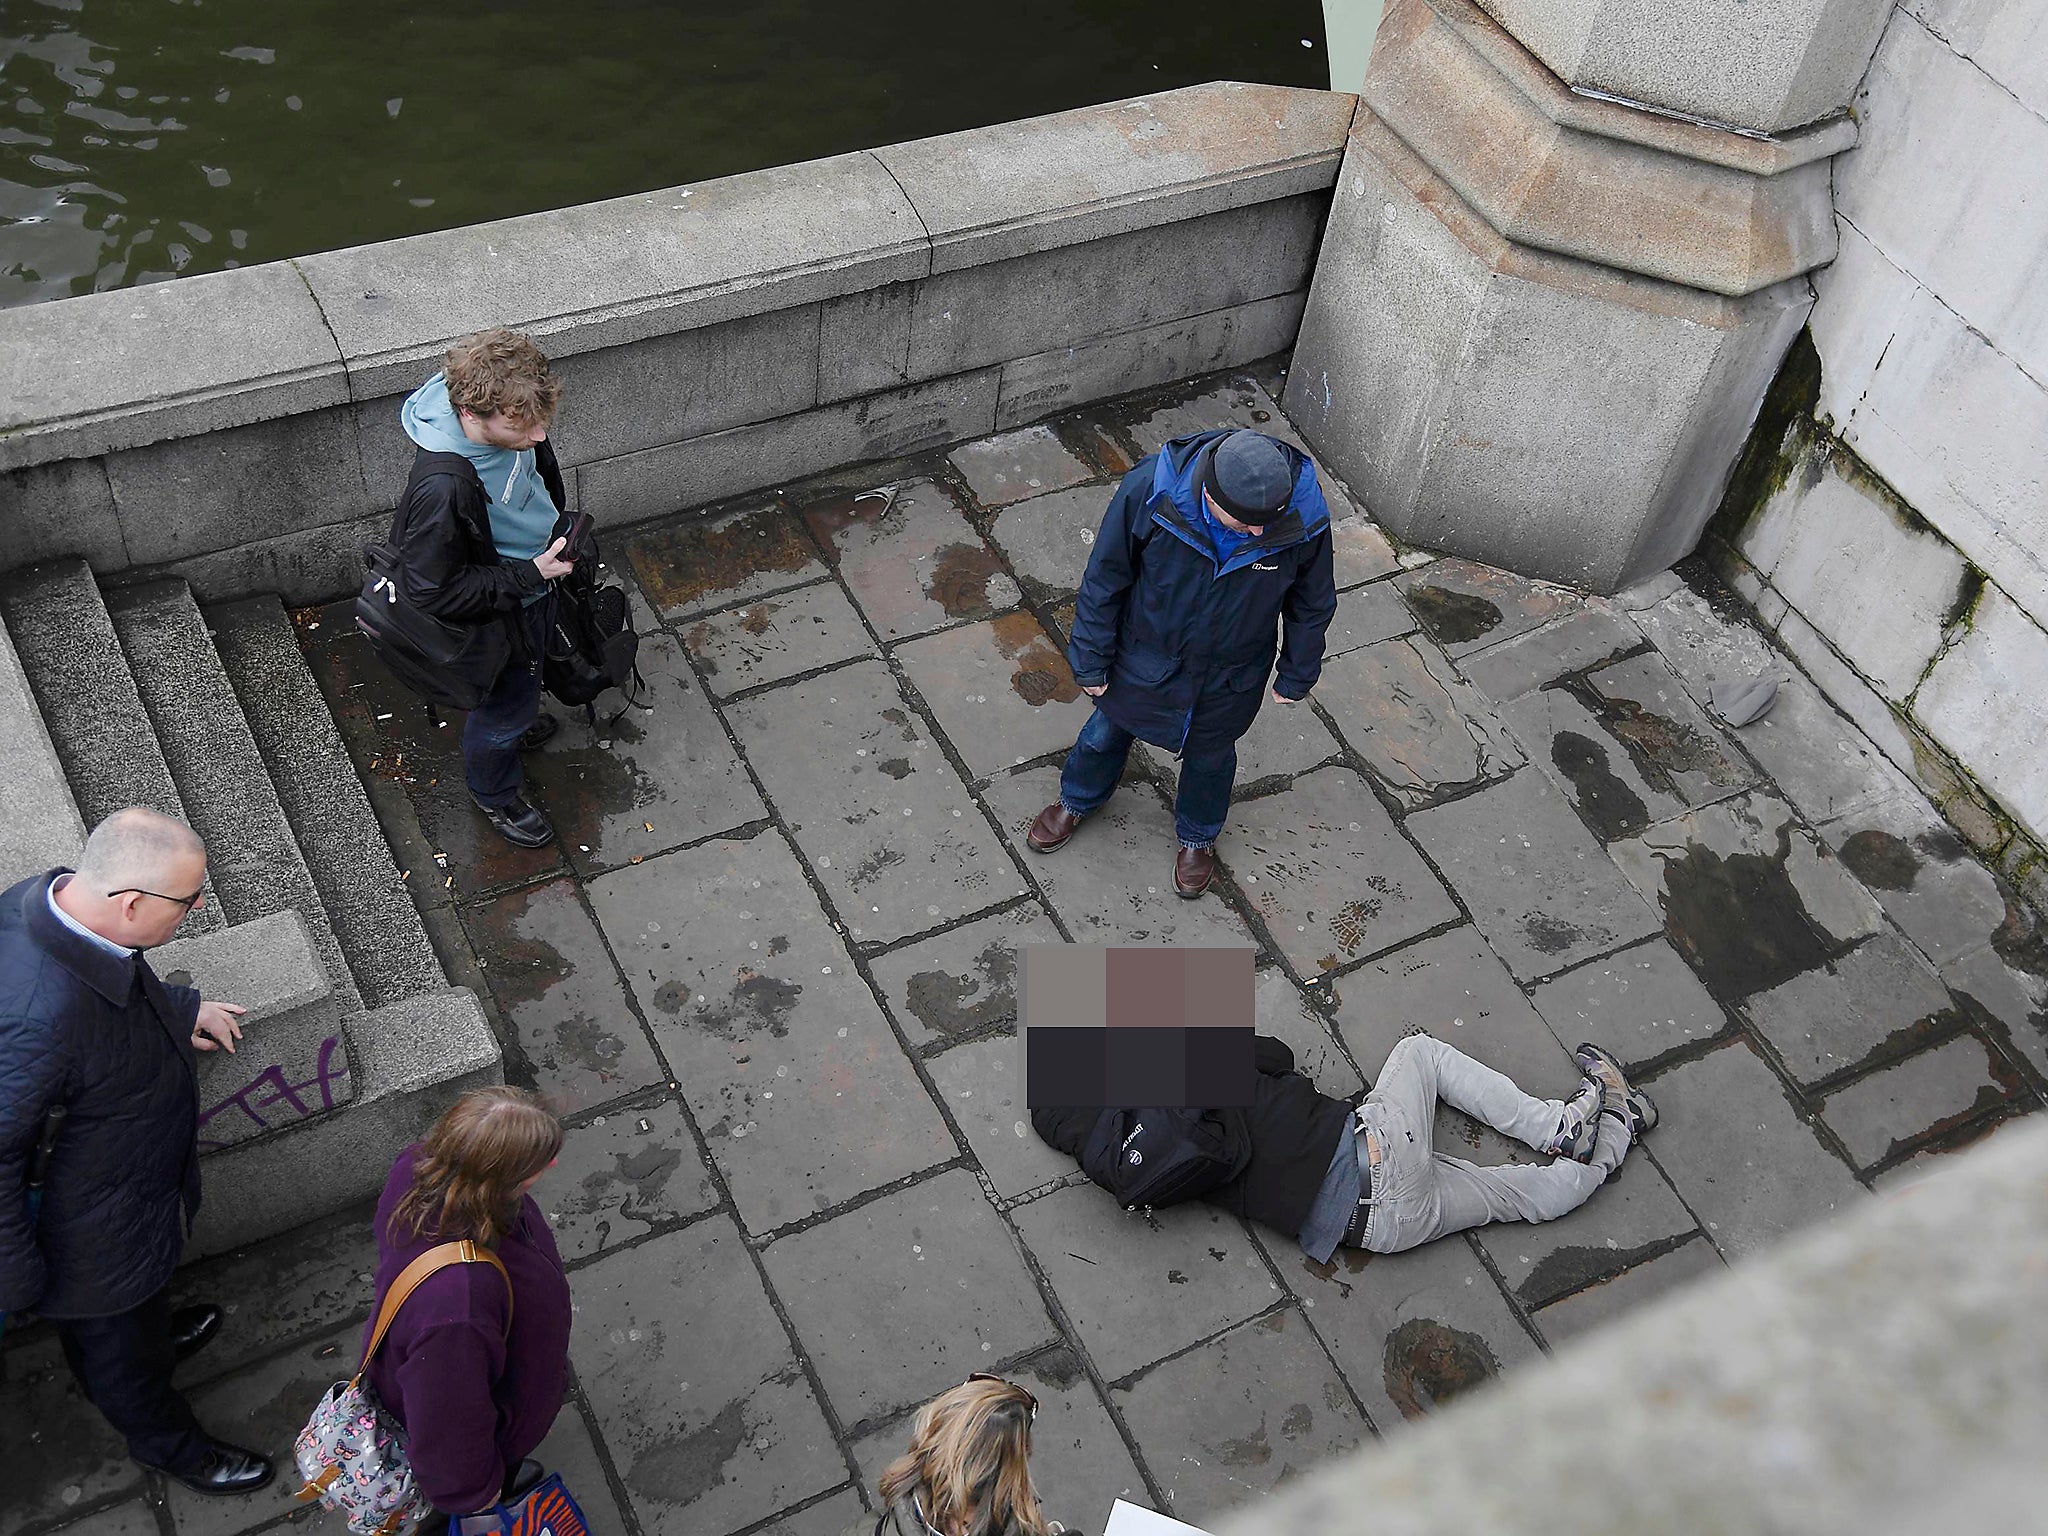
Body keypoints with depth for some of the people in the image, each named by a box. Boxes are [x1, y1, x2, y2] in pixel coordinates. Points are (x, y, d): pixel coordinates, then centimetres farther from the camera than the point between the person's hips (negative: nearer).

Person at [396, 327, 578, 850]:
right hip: (495, 614, -7)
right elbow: (436, 592, -32)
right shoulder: (442, 488, -45)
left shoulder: (509, 420, -22)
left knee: (523, 682, 35)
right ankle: (495, 794, 51)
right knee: (504, 701, 21)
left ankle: (512, 722, 68)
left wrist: (559, 532, 1)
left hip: (534, 578, 7)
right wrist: (530, 574, -31)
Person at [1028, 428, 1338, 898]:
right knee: (1107, 732, 27)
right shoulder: (1148, 489, -36)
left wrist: (1296, 677, 4)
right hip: (1146, 660, 0)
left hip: (1230, 678, 0)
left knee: (1210, 756, 27)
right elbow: (1104, 579, -18)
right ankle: (1077, 802, 61)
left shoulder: (1304, 518, -32)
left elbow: (1311, 605, -10)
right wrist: (1091, 661, -7)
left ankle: (1198, 836, 60)